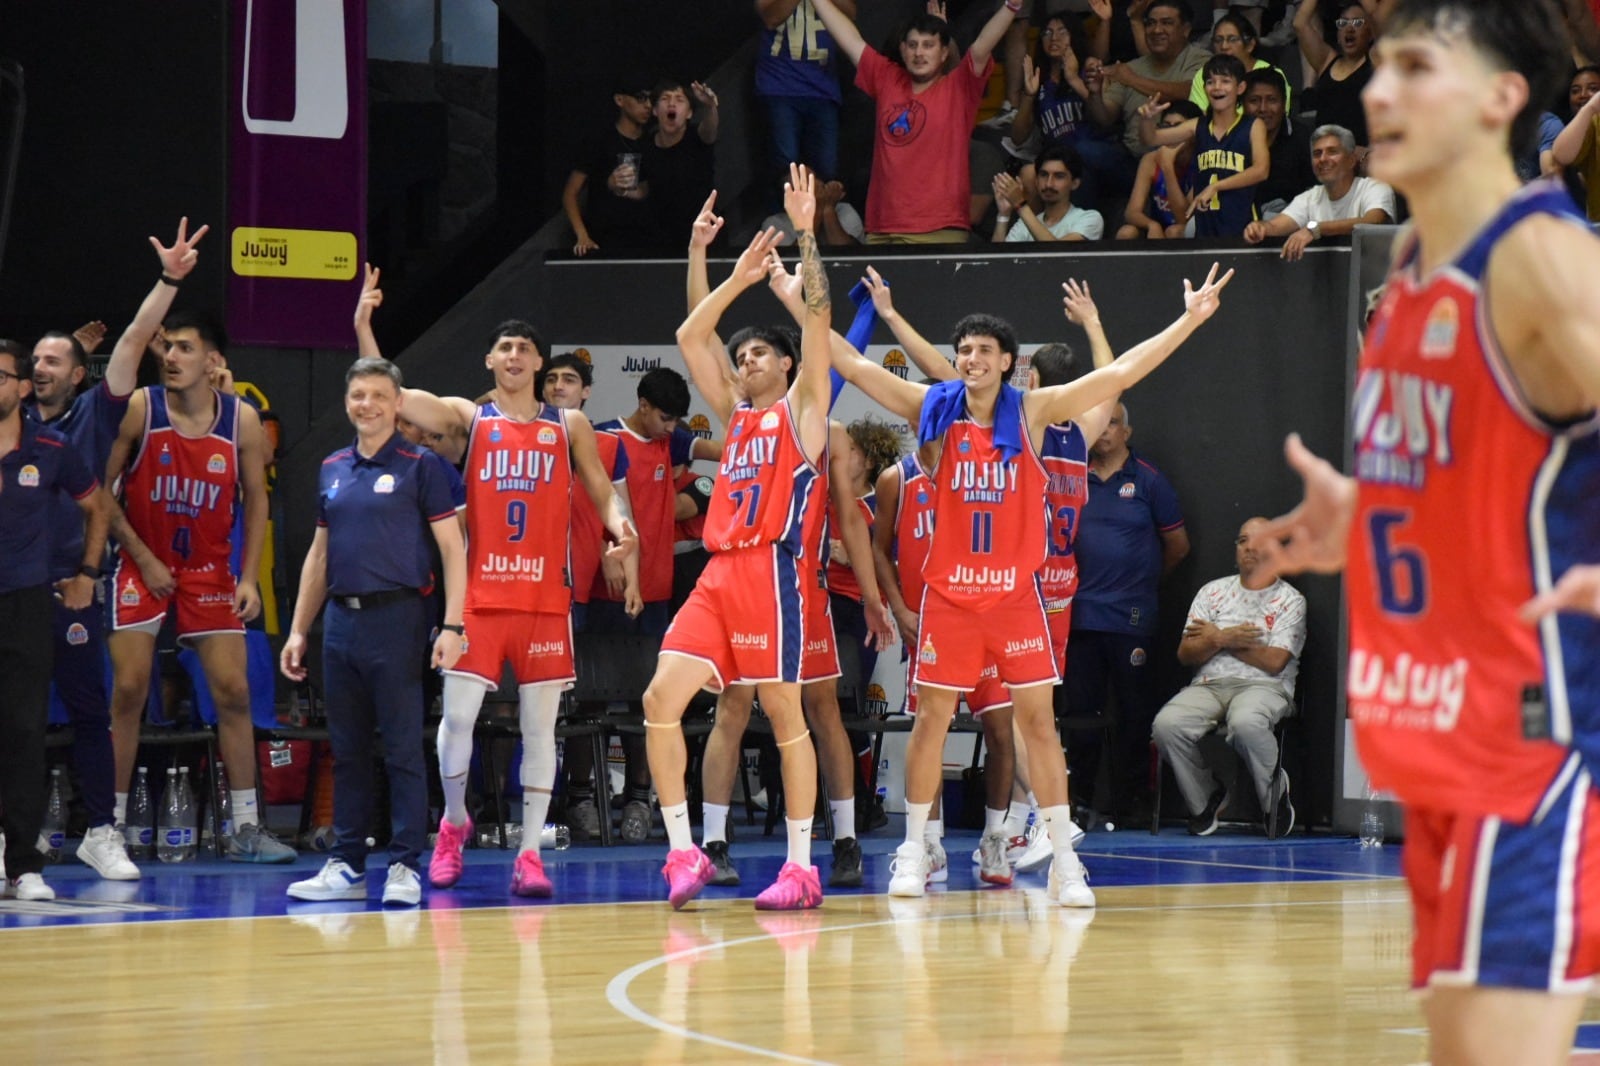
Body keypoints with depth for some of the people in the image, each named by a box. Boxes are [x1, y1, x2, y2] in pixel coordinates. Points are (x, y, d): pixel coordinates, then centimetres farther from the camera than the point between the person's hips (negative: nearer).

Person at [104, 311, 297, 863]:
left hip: (209, 569, 2)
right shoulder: (138, 409, -12)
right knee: (128, 689, -7)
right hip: (143, 564, -2)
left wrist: (249, 578, -4)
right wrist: (143, 558, -11)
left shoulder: (242, 419, -6)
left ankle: (246, 828, 4)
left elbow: (255, 500, 3)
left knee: (234, 692, -2)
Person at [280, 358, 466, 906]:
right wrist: (298, 630, 16)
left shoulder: (420, 465, -2)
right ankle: (346, 866, 13)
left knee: (402, 749, -4)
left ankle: (405, 867, -1)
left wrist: (452, 625, -13)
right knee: (348, 750, 9)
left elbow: (452, 547, -5)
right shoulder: (332, 469, 14)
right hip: (341, 620, 6)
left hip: (396, 619, -6)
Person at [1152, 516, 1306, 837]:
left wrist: (1217, 638, 1)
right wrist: (1224, 639, -9)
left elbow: (1274, 661, -5)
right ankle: (1205, 799, -4)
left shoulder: (1290, 600, 8)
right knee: (1167, 725, -28)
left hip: (1263, 687, -4)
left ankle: (1275, 793, -12)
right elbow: (1186, 654, 11)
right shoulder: (1213, 591, 19)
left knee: (1245, 723, -41)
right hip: (1208, 684, 4)